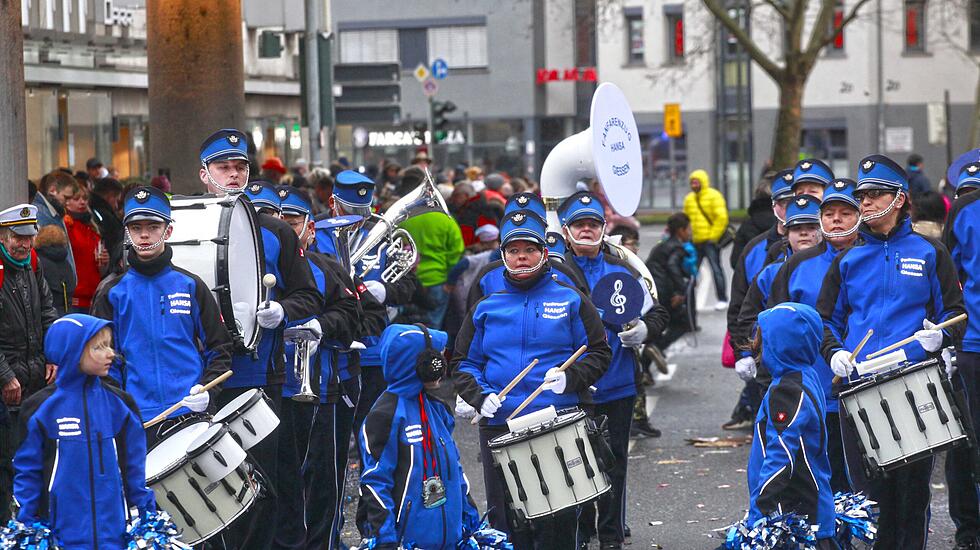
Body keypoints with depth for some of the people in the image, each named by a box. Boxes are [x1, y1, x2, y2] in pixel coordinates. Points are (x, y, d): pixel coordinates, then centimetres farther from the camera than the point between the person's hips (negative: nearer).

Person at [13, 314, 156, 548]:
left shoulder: (119, 404, 4)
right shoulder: (41, 408, -3)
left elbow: (134, 465, 9)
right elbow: (27, 470, 1)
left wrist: (147, 513, 7)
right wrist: (26, 524, -2)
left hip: (115, 530, 2)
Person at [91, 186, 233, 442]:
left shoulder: (190, 286, 8)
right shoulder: (112, 293, 7)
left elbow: (219, 347, 10)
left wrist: (207, 390, -8)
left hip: (192, 413, 0)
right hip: (138, 423, 0)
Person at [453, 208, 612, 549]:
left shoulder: (571, 301, 6)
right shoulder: (485, 308, 12)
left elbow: (599, 353, 6)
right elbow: (463, 363, 15)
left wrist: (571, 378, -13)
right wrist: (480, 395, -5)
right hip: (499, 427, 2)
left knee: (560, 521, -2)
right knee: (506, 521, 3)